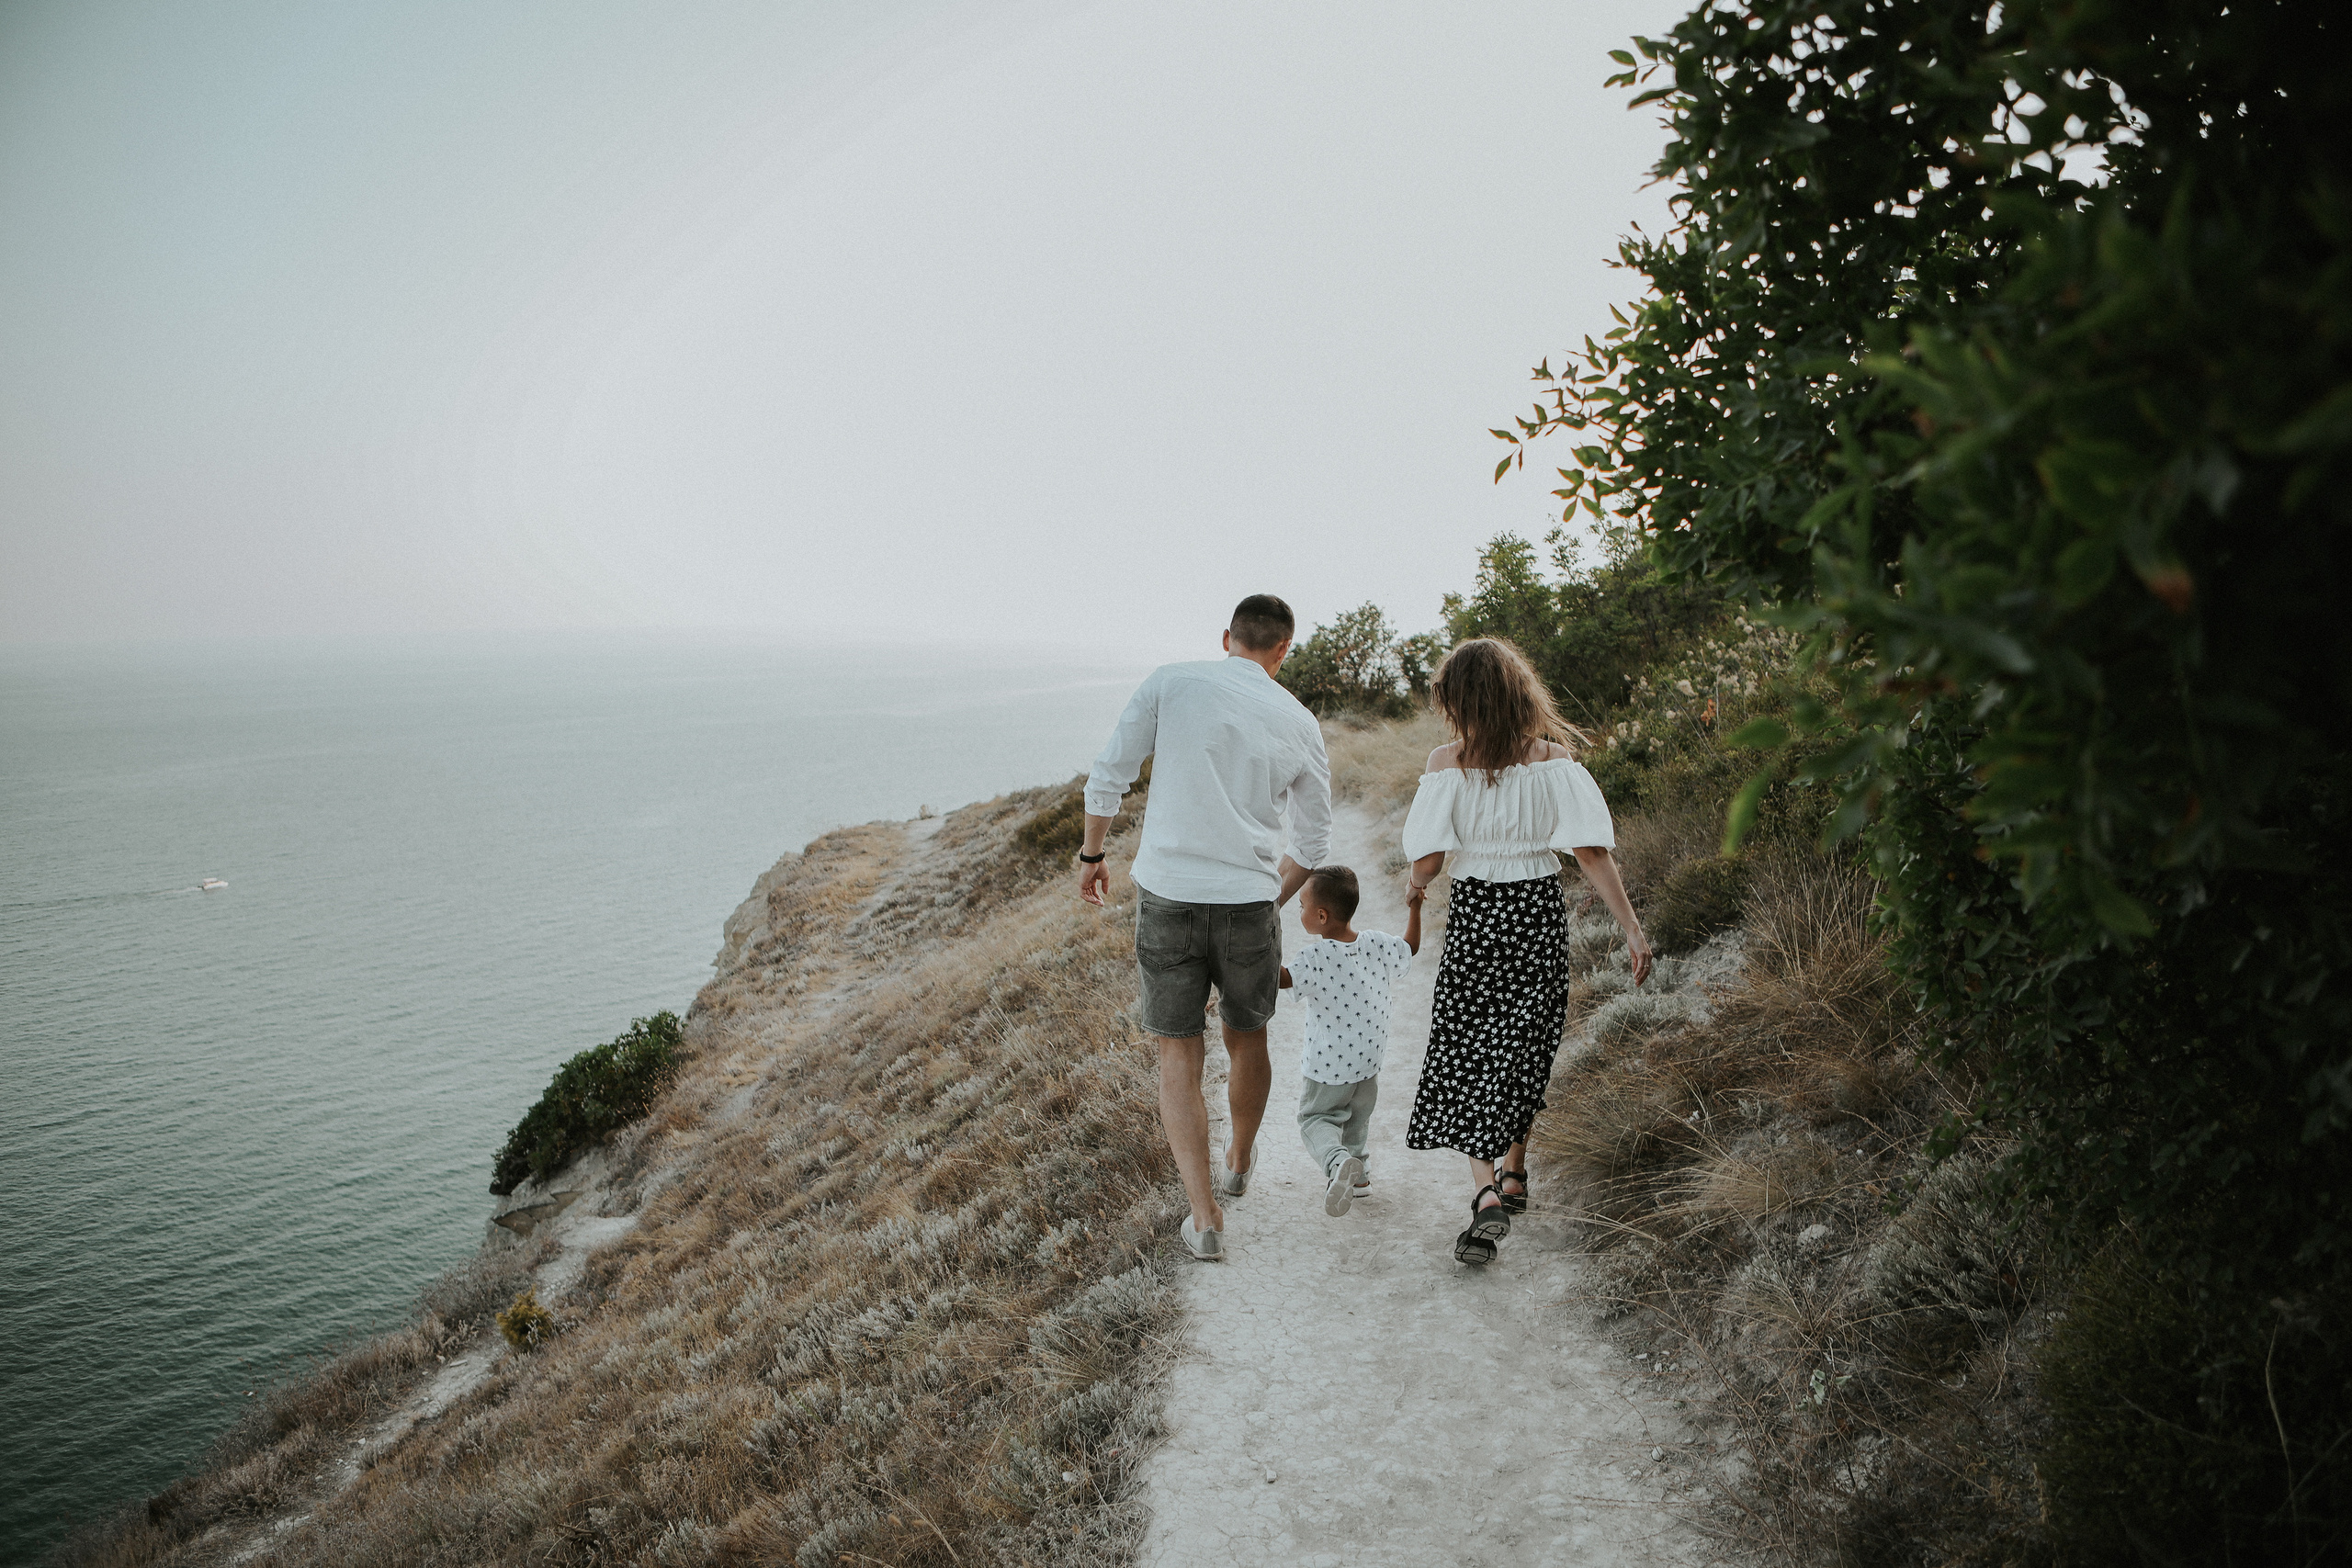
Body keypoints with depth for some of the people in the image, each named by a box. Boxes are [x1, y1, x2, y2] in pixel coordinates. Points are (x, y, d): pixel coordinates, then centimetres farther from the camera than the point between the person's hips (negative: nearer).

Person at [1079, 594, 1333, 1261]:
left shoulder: (1170, 683, -1)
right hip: (1249, 903, 2)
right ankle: (1238, 1163, 45)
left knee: (1179, 1058, 8)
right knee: (1246, 1041, 22)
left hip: (1167, 894, -1)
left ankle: (1204, 1218, 5)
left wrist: (1091, 855, 12)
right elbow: (1314, 844, 12)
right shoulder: (1299, 723, 4)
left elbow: (1107, 777, -2)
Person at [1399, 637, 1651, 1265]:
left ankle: (1487, 1192, -10)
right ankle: (1513, 1174, 33)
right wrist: (1631, 928, -8)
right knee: (1525, 1048, 18)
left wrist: (1414, 887, 12)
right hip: (1540, 912, 3)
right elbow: (1591, 850, -11)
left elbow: (1427, 861, -10)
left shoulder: (1447, 763, -10)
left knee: (1465, 1051, 6)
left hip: (1474, 913, -2)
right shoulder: (1553, 758, -5)